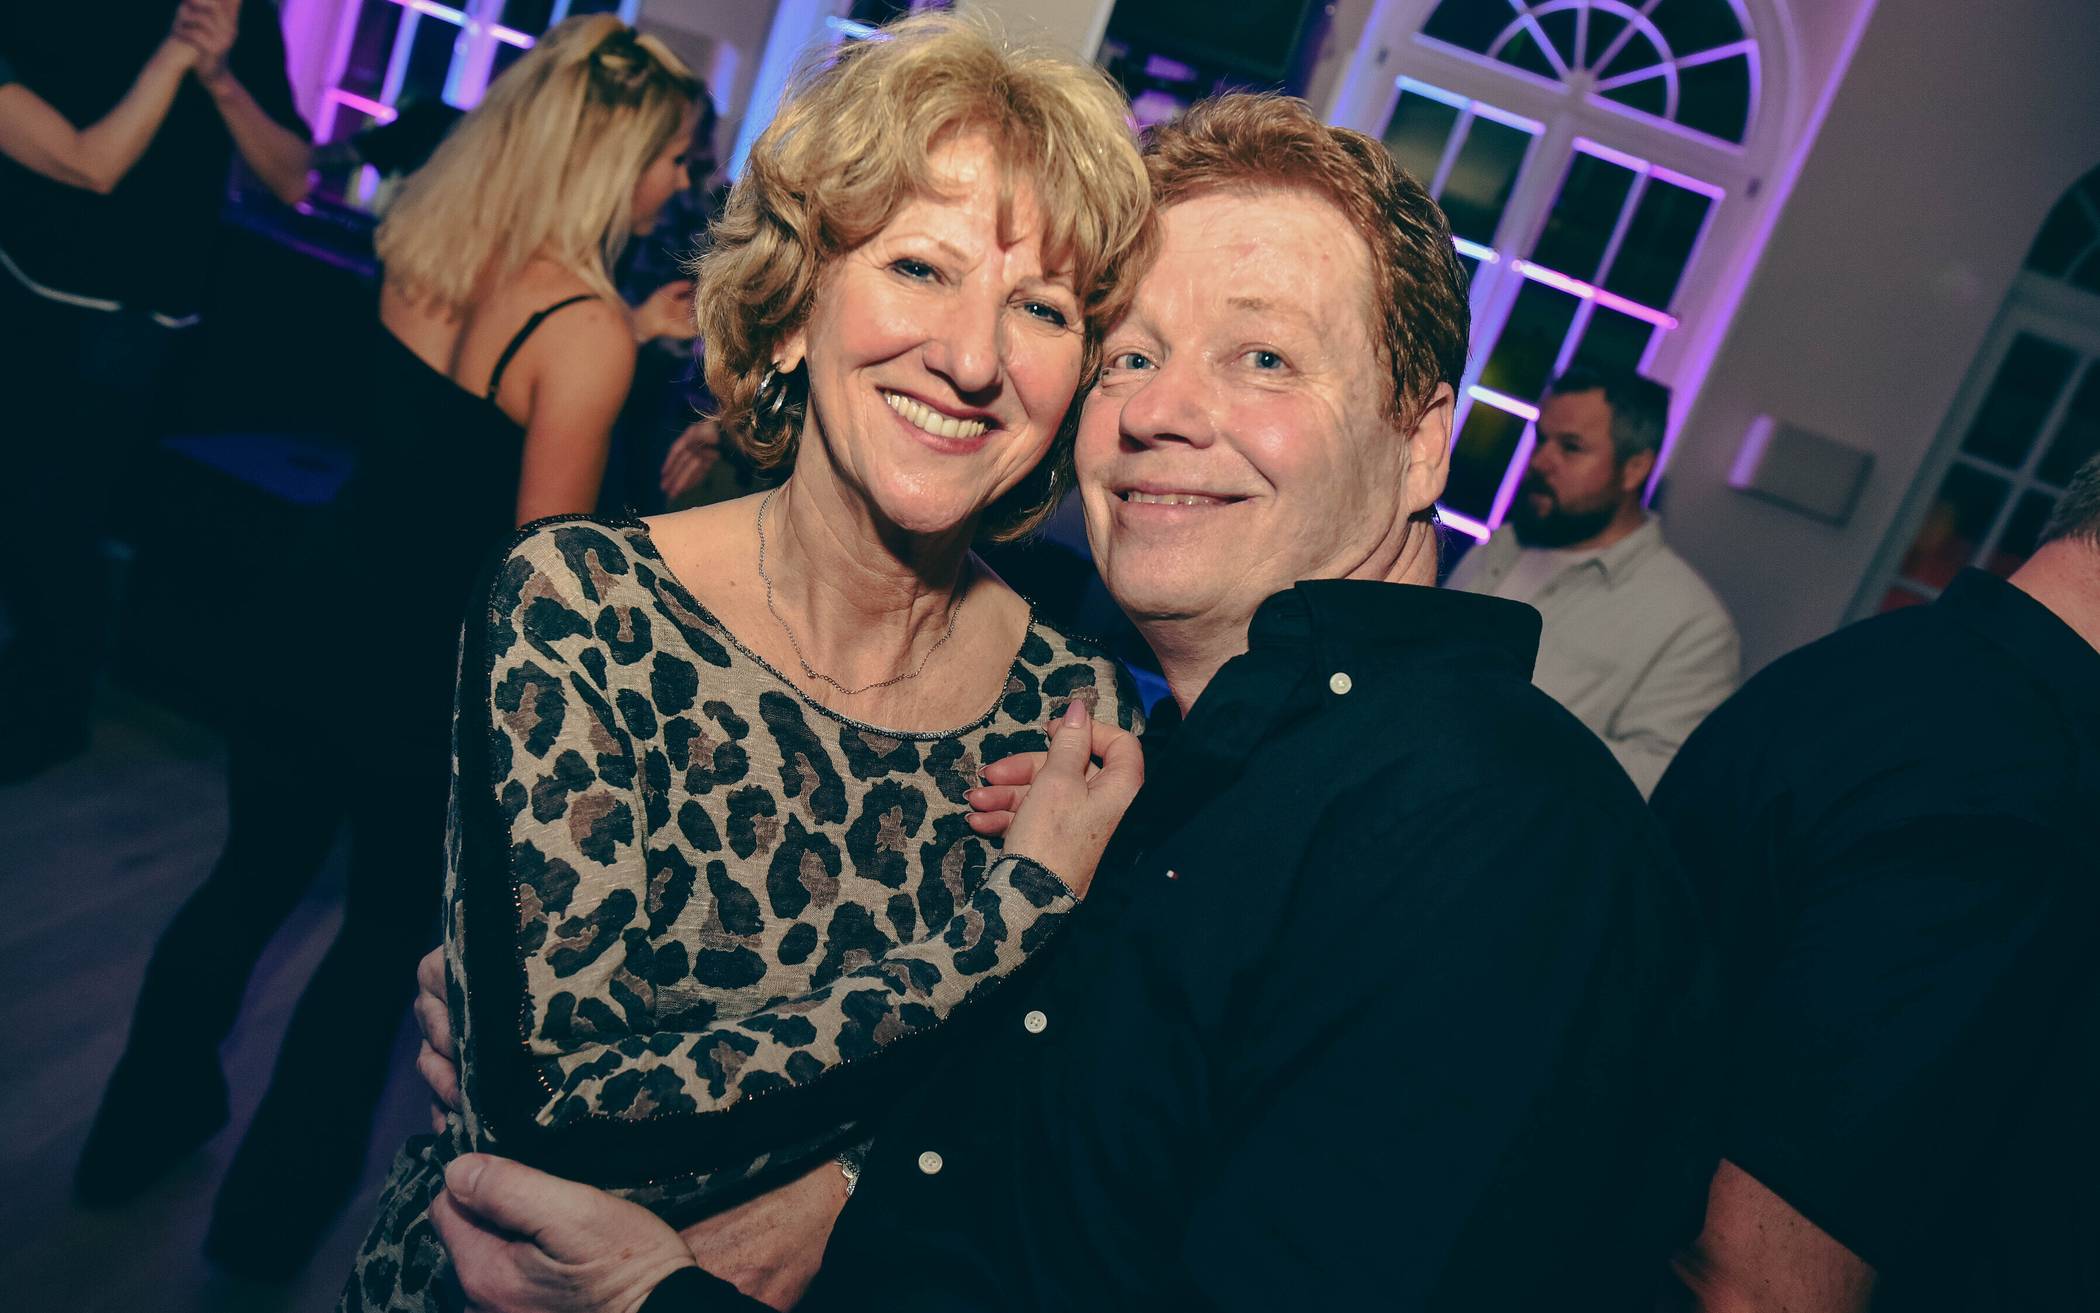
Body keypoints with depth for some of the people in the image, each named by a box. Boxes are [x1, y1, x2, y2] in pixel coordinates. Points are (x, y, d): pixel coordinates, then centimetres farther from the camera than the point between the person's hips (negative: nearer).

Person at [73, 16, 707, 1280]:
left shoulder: (425, 249, -2)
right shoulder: (587, 332, -23)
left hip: (325, 618, 6)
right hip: (430, 680, -6)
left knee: (255, 875, 26)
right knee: (392, 928, 19)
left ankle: (145, 1124, 47)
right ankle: (277, 1200, 37)